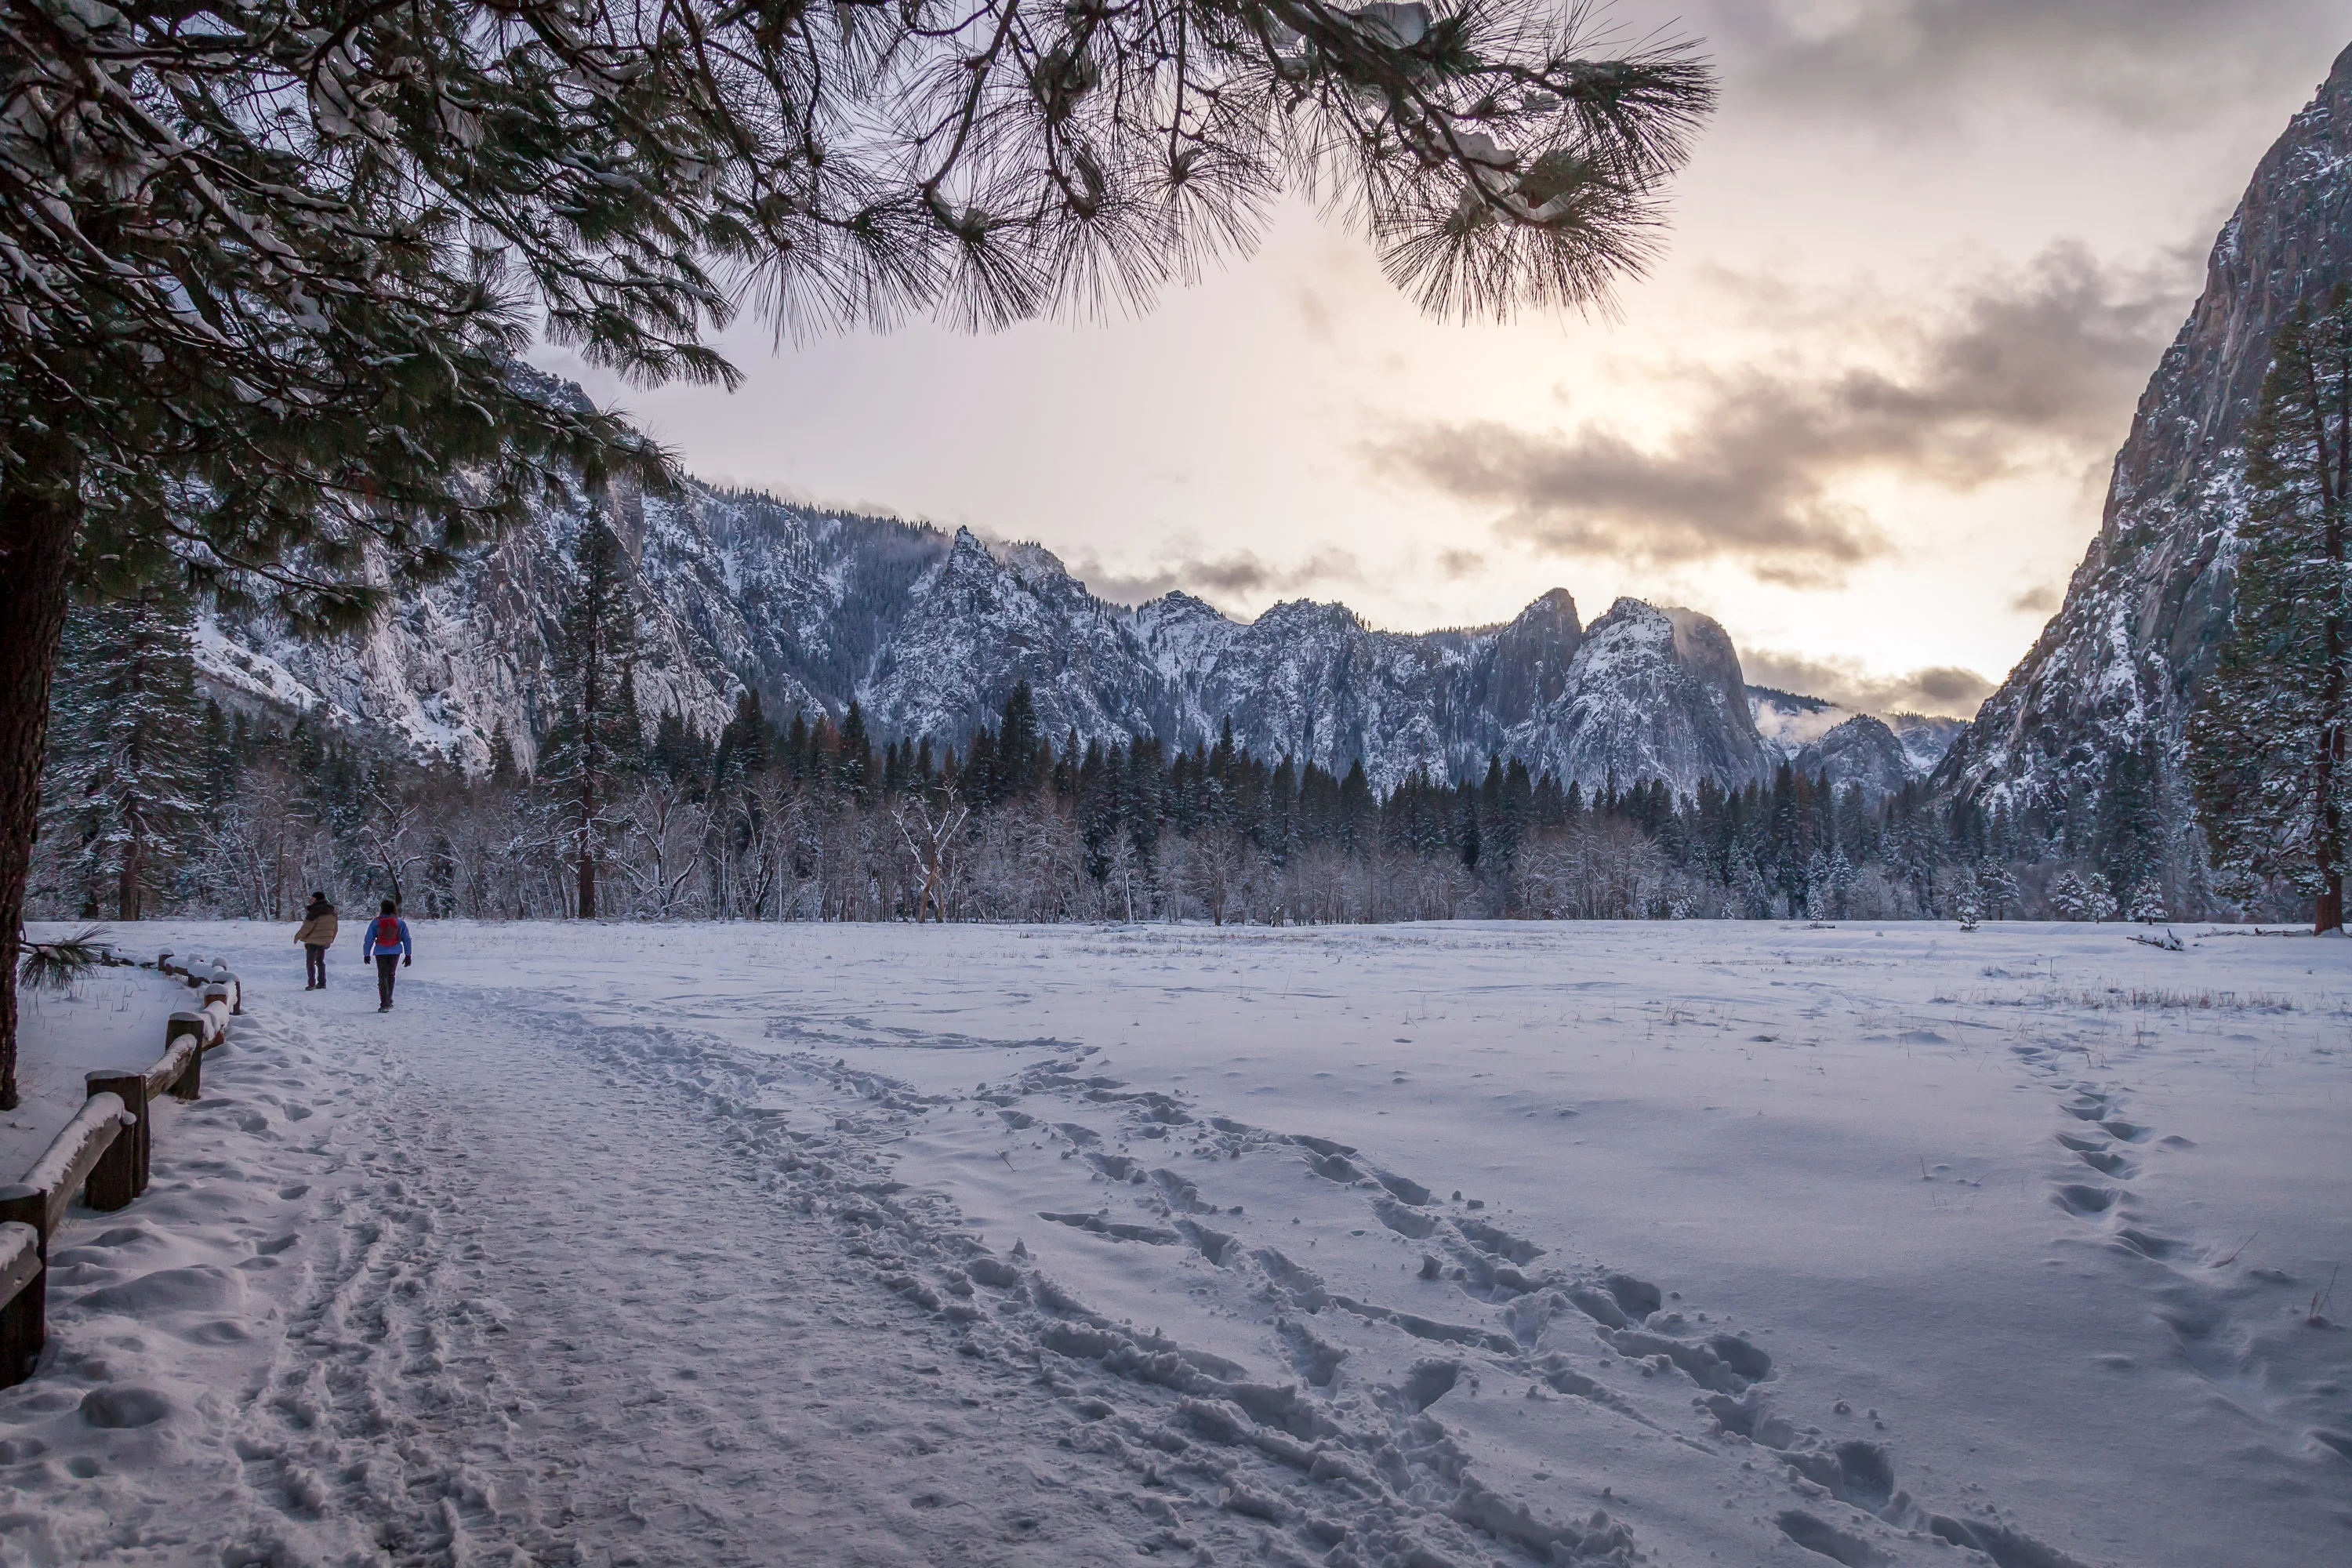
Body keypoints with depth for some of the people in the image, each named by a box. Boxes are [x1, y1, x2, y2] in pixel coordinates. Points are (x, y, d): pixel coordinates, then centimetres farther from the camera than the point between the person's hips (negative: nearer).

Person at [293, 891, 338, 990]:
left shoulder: (315, 911, -18)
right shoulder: (332, 911, 6)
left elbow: (307, 926, -18)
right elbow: (334, 928, 13)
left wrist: (298, 936, -3)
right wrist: (330, 940, 23)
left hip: (313, 941, -7)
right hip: (324, 941, 7)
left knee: (310, 962, 4)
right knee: (320, 961, 18)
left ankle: (311, 984, 0)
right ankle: (322, 983, 17)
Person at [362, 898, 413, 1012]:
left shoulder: (376, 922, -5)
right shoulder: (400, 922, -1)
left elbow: (369, 939, -1)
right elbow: (407, 939, 3)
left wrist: (366, 954, 9)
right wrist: (408, 955, 9)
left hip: (380, 953, -2)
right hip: (395, 952, 2)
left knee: (383, 977, 1)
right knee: (391, 975, 18)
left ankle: (384, 1004, -8)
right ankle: (388, 1001, 27)